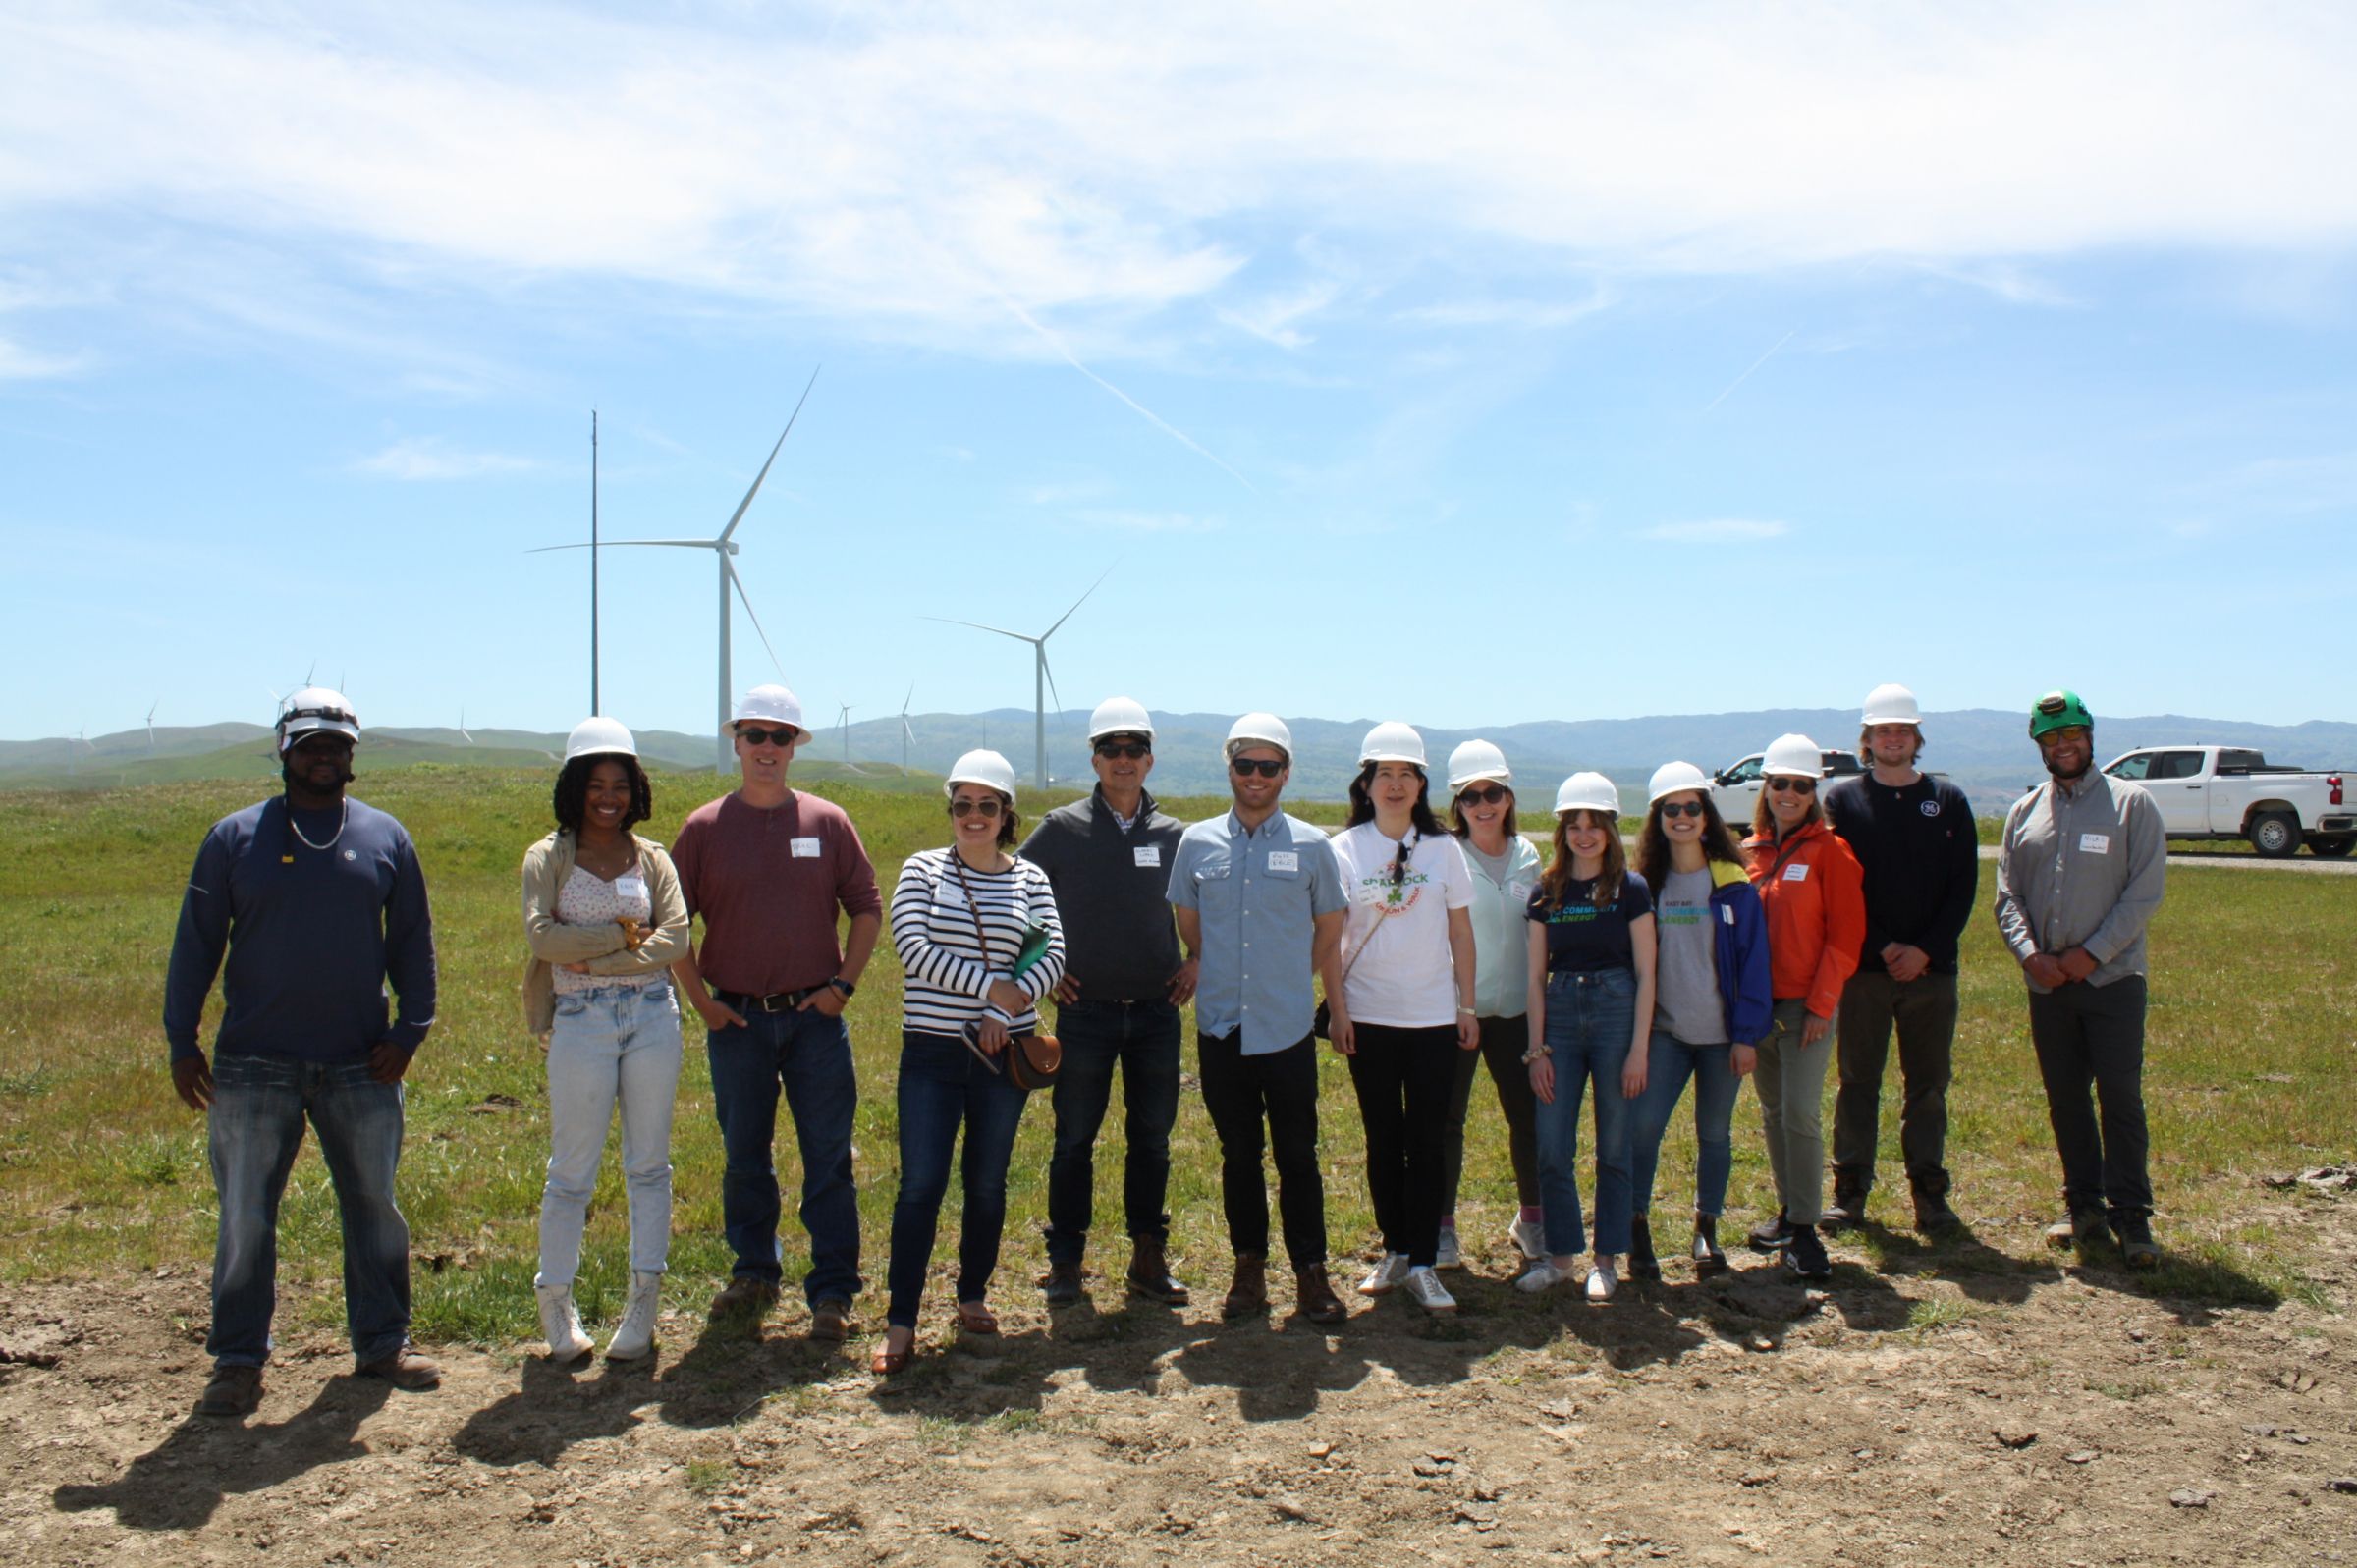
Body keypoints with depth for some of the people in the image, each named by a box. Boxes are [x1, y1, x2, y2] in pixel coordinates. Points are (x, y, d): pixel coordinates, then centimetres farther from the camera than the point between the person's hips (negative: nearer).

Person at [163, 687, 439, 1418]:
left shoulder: (385, 838, 6)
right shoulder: (236, 838, 2)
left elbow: (413, 941, 9)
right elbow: (195, 945, 3)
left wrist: (409, 1030, -1)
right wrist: (182, 1043, -3)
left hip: (360, 1065, 2)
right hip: (254, 1068, -1)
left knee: (374, 1207, 10)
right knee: (245, 1219, 4)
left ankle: (382, 1342, 24)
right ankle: (238, 1361, 17)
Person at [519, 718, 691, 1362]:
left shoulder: (651, 858, 9)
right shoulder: (548, 857, 4)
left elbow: (675, 936, -4)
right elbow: (541, 935, -12)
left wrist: (595, 960, -12)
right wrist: (622, 932, -11)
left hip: (652, 1015, 2)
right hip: (581, 1022, -2)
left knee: (649, 1164, 7)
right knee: (572, 1171, 3)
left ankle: (644, 1299, 17)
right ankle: (555, 1300, 19)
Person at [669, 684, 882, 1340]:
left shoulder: (827, 822, 2)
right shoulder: (704, 827, 1)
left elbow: (867, 908, 7)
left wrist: (844, 983, -1)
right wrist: (700, 999, -1)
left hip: (815, 1018, 0)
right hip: (736, 1020, 1)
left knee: (829, 1159, 1)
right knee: (744, 1157, 12)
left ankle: (833, 1291, 10)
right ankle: (753, 1273, 29)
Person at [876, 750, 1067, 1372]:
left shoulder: (1030, 879, 5)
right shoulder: (923, 870, 1)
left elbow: (1053, 955, -3)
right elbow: (912, 946, -11)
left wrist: (1005, 1012, -17)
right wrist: (992, 987, -15)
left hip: (1004, 1051, 2)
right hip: (932, 1050, -2)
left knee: (987, 1182, 10)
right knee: (921, 1185, -5)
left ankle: (974, 1295, 28)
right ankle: (900, 1321, 1)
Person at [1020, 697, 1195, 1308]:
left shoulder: (1174, 835, 4)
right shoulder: (1062, 828, -2)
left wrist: (1197, 962, 6)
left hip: (1157, 1012, 2)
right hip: (1084, 1011, -2)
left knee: (1152, 1140, 9)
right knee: (1074, 1141, 5)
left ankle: (1149, 1258, 20)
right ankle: (1065, 1262, 16)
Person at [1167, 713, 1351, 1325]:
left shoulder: (1311, 845, 1)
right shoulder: (1196, 843, 4)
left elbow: (1328, 931, 10)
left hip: (1288, 1030, -1)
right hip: (1221, 1030, 2)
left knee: (1298, 1155, 3)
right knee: (1239, 1154, 11)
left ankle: (1311, 1272, 14)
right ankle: (1249, 1268, 22)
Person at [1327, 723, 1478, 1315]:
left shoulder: (1443, 849, 3)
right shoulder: (1344, 850, 0)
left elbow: (1460, 932, 7)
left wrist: (1467, 1007, 5)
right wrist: (1337, 1008, -6)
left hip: (1434, 1016, 1)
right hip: (1369, 1016, 0)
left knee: (1428, 1139, 0)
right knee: (1383, 1138, 8)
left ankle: (1422, 1264, 6)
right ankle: (1394, 1250, 21)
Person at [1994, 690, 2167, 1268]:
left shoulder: (2131, 803, -1)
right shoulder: (2024, 812, 11)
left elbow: (2145, 891, -7)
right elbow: (2007, 894, 7)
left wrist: (2092, 952, -13)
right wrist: (2030, 953, -8)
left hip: (2112, 977, -4)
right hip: (2047, 983, 4)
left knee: (2121, 1097, -4)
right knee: (2065, 1100, 8)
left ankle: (2131, 1215, 4)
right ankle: (2086, 1209, 18)